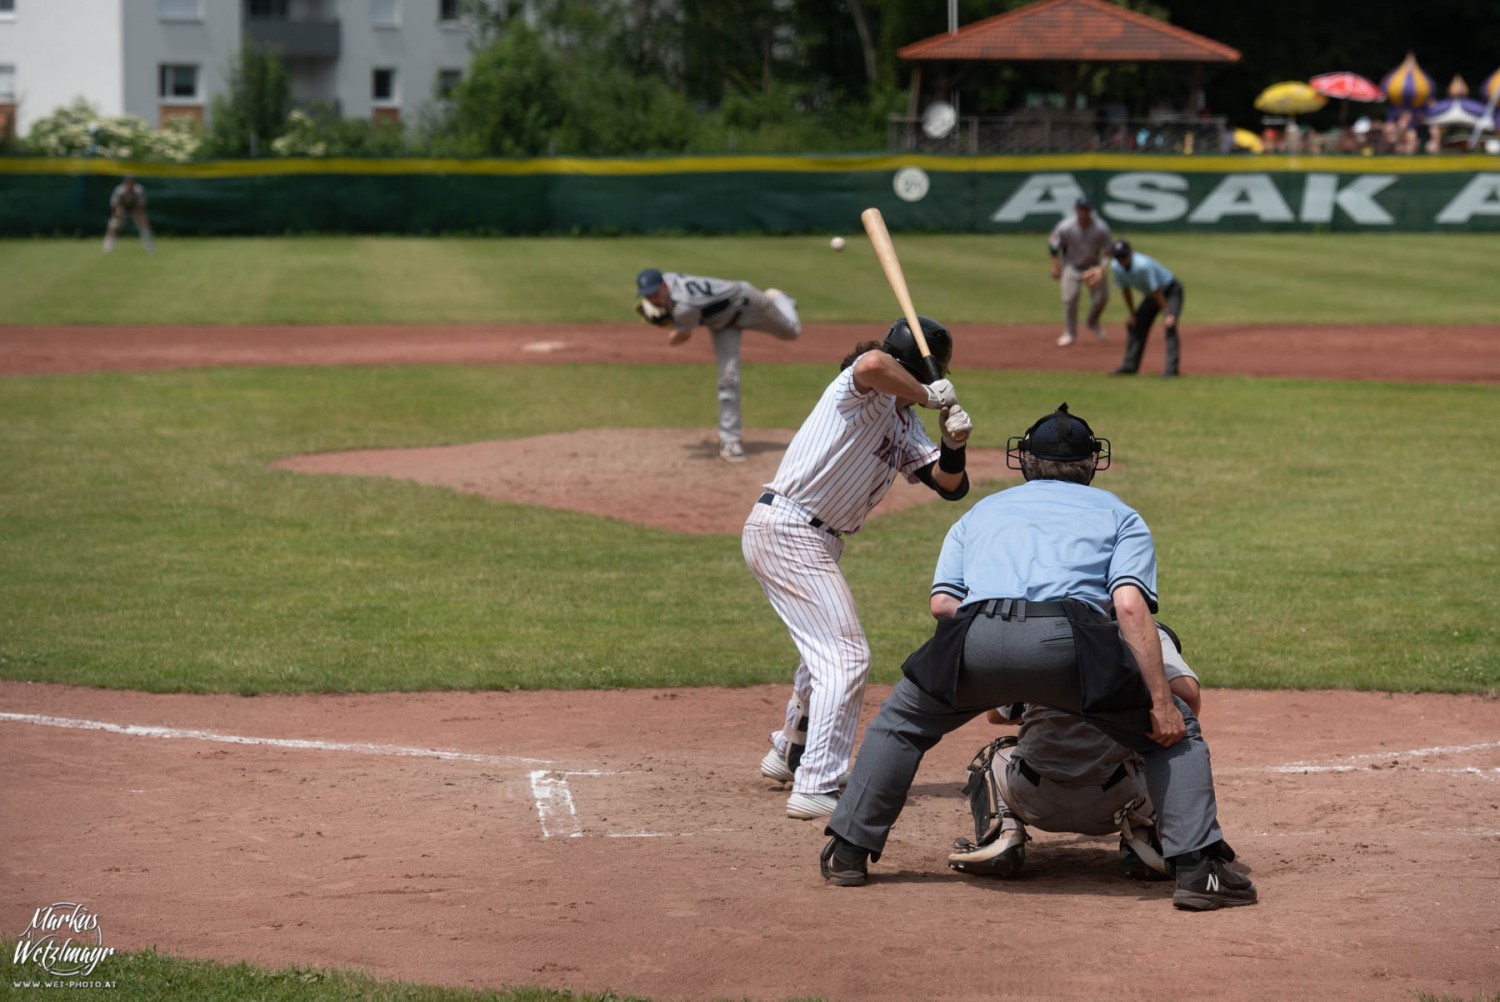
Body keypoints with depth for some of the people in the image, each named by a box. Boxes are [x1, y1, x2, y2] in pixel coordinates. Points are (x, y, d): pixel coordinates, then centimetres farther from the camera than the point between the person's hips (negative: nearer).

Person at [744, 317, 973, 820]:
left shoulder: (904, 422, 14)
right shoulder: (869, 388, -13)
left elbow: (948, 485, 8)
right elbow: (872, 364, -39)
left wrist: (954, 444, -12)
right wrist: (928, 396, -25)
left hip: (812, 539, 10)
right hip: (789, 531, -10)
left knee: (826, 649, 26)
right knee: (846, 655, -12)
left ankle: (789, 756, 45)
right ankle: (815, 789, -14)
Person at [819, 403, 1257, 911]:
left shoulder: (982, 510, 35)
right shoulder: (1118, 514, 27)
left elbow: (941, 602, 19)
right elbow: (1130, 605, 6)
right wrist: (1160, 700, 2)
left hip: (978, 640, 2)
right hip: (1070, 641, -2)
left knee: (900, 721, 31)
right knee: (1175, 730, 17)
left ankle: (848, 851, 28)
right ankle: (1196, 869, 4)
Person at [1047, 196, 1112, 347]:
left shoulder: (1101, 228, -21)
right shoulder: (1065, 227, -23)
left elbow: (1108, 251, -11)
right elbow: (1053, 245, -6)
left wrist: (1102, 268, -25)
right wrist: (1055, 266, -5)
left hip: (1093, 265, 1)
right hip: (1072, 265, -1)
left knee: (1101, 297, -4)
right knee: (1069, 298, -11)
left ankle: (1093, 323, 27)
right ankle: (1069, 333, 6)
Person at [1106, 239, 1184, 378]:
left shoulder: (1143, 265, -36)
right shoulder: (1116, 268, -15)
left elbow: (1156, 292, -31)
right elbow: (1126, 291, 0)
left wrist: (1167, 315, -28)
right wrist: (1132, 315, 3)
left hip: (1170, 290, -8)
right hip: (1150, 295, 8)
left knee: (1169, 326, -24)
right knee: (1135, 325, 6)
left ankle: (1172, 367, -27)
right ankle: (1129, 365, 17)